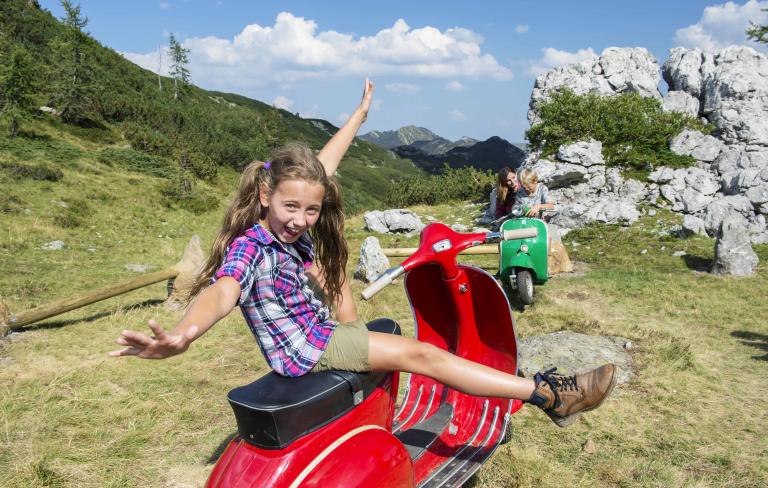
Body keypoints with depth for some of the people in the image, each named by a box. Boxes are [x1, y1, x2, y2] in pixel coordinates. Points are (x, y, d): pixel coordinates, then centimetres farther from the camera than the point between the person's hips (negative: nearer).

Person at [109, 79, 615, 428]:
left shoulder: (296, 228, -4)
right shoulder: (249, 246, -26)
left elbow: (323, 165, 9)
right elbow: (222, 292, -46)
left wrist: (360, 114, 19)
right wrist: (183, 336, -68)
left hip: (322, 328, 9)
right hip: (303, 349, -9)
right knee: (421, 354, -12)